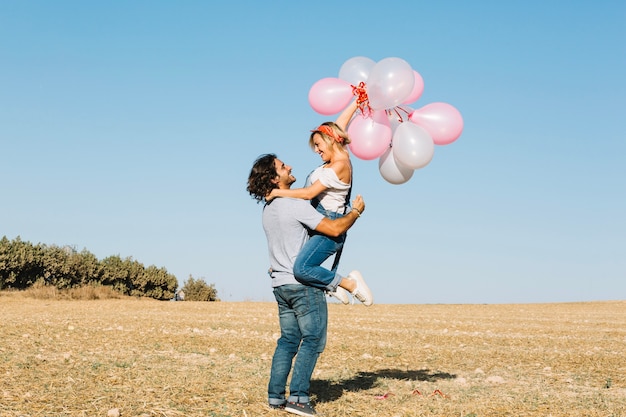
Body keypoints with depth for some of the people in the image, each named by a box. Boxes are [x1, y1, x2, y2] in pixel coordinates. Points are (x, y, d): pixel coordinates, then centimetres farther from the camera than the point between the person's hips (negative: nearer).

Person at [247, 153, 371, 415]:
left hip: (281, 284, 8)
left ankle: (276, 396, 10)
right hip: (304, 283, -8)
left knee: (288, 339, 12)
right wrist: (356, 211, -1)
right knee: (313, 339, -3)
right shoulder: (295, 206, -16)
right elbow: (335, 229, -18)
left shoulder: (269, 210, 12)